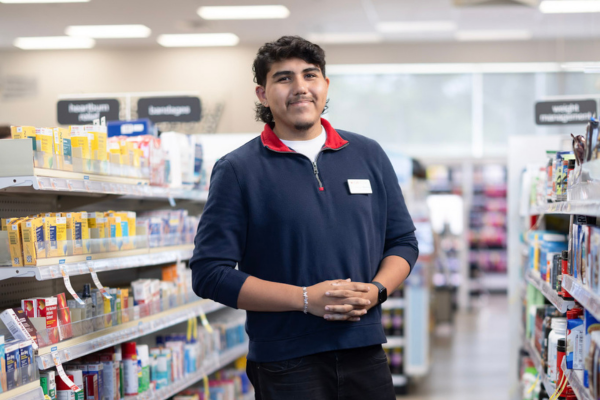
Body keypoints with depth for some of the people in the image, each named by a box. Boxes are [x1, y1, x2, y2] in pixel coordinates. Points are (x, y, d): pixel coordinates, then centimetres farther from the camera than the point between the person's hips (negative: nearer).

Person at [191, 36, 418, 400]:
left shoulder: (369, 155, 10)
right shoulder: (236, 171, -3)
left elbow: (403, 241, 15)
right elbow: (210, 274, -8)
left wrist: (376, 290, -6)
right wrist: (306, 299, -15)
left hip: (365, 353, 3)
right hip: (285, 364, -3)